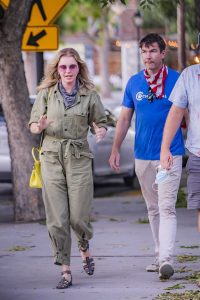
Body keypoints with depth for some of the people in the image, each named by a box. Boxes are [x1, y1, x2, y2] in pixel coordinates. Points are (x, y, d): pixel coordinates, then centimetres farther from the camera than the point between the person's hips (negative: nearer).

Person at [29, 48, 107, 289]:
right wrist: (40, 126, -14)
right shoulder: (46, 93, 4)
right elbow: (32, 125, 9)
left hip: (79, 158, -1)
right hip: (52, 158, 1)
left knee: (78, 217, -3)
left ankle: (85, 249, 30)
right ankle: (65, 271, 4)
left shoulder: (89, 95, 3)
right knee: (57, 219, -3)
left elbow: (100, 123, 11)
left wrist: (100, 131, -12)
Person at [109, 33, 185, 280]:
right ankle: (159, 255, 20)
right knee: (153, 208, 12)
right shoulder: (134, 82, 7)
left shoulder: (177, 80, -3)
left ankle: (166, 259, -19)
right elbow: (124, 118, 12)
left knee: (166, 208, -12)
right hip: (143, 156, 4)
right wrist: (115, 150, 8)